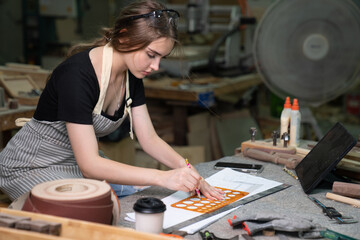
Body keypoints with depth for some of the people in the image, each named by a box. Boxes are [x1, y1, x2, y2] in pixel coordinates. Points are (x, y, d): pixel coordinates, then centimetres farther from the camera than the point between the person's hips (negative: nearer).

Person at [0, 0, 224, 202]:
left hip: (82, 159, 7)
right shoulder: (77, 74, -33)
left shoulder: (131, 74, -7)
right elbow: (89, 165, -35)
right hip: (31, 166, -7)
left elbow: (149, 139, -2)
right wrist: (163, 177, -40)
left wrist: (188, 171, -20)